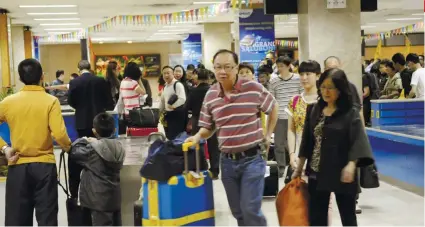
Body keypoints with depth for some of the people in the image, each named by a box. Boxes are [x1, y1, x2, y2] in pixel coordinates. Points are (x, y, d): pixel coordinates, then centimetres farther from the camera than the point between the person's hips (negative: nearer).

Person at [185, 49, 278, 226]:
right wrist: (197, 137, -11)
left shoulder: (254, 88, -9)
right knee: (238, 211, 14)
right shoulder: (210, 95, 1)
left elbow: (273, 108, 7)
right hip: (227, 161, 4)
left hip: (252, 158, -4)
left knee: (250, 210, -8)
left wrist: (268, 135, 5)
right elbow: (208, 127, 9)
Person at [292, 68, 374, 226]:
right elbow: (307, 141, 12)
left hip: (342, 173, -5)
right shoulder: (314, 110, 7)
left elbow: (358, 142, -16)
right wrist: (298, 168, 13)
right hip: (317, 173, 5)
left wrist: (351, 165, -32)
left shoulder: (350, 113, -7)